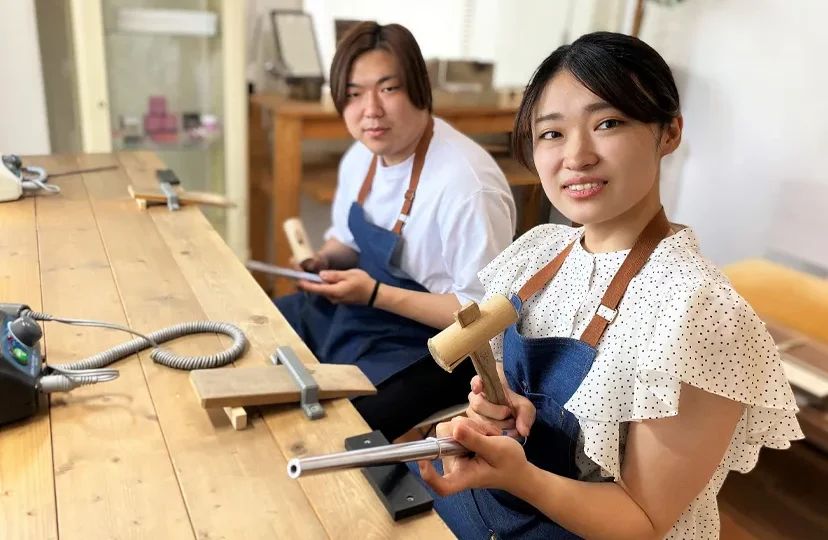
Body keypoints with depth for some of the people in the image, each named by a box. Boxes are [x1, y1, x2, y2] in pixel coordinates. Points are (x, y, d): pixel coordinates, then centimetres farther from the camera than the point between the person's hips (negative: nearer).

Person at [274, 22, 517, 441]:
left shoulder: (467, 186, -28)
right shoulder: (360, 156, -1)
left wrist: (376, 294, -27)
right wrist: (326, 259, -6)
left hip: (432, 344, -8)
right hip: (356, 310, 8)